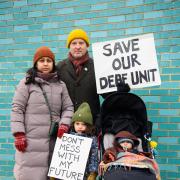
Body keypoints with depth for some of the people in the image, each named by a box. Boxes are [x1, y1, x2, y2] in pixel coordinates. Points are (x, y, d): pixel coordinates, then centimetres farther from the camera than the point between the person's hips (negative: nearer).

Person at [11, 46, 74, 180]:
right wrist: (19, 134, -8)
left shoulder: (60, 85, 12)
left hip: (54, 140, 3)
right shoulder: (27, 83, 3)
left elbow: (68, 107, 13)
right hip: (31, 140, -3)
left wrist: (64, 124, -5)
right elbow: (17, 109, -1)